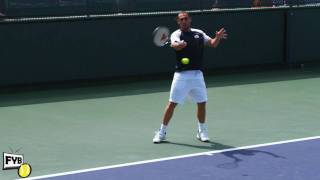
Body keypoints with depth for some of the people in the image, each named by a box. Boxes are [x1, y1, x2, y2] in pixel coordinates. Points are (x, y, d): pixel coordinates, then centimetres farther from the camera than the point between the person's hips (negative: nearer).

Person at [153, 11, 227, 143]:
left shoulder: (199, 33, 12)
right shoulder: (176, 34, -2)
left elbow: (212, 44, 7)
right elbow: (175, 45, -23)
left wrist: (218, 37, -15)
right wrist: (178, 45, -47)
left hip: (197, 74, 4)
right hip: (181, 74, -4)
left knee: (202, 103, 5)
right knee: (172, 103, -5)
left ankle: (202, 131, 24)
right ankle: (162, 132, 6)